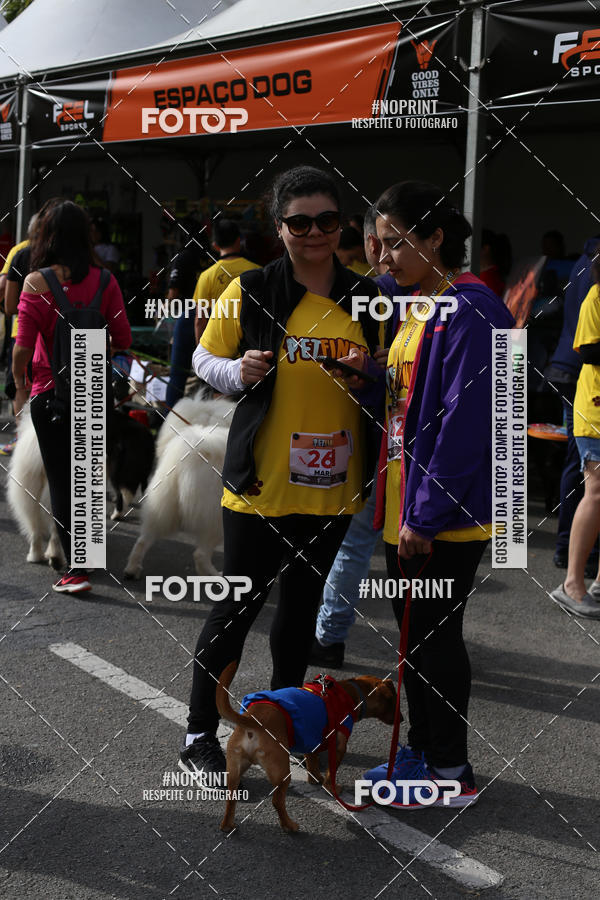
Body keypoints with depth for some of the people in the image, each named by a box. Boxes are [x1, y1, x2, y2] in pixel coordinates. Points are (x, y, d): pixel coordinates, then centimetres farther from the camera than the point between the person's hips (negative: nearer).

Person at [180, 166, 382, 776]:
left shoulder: (364, 297, 4)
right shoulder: (250, 291, -5)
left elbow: (382, 377, 16)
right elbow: (204, 359, 4)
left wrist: (371, 376, -7)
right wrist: (239, 371, -17)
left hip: (333, 488, 4)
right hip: (260, 484, -4)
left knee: (302, 604, 16)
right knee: (238, 605, 2)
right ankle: (199, 733, 16)